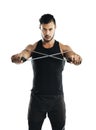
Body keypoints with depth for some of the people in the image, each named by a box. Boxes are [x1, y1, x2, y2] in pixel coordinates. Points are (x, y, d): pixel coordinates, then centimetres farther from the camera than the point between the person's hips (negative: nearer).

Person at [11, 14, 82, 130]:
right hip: (37, 98, 1)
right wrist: (18, 57, -44)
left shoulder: (63, 48, 0)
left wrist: (75, 58, -46)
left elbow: (72, 55, -21)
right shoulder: (33, 47, 1)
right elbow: (23, 55, -18)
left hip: (57, 98, 0)